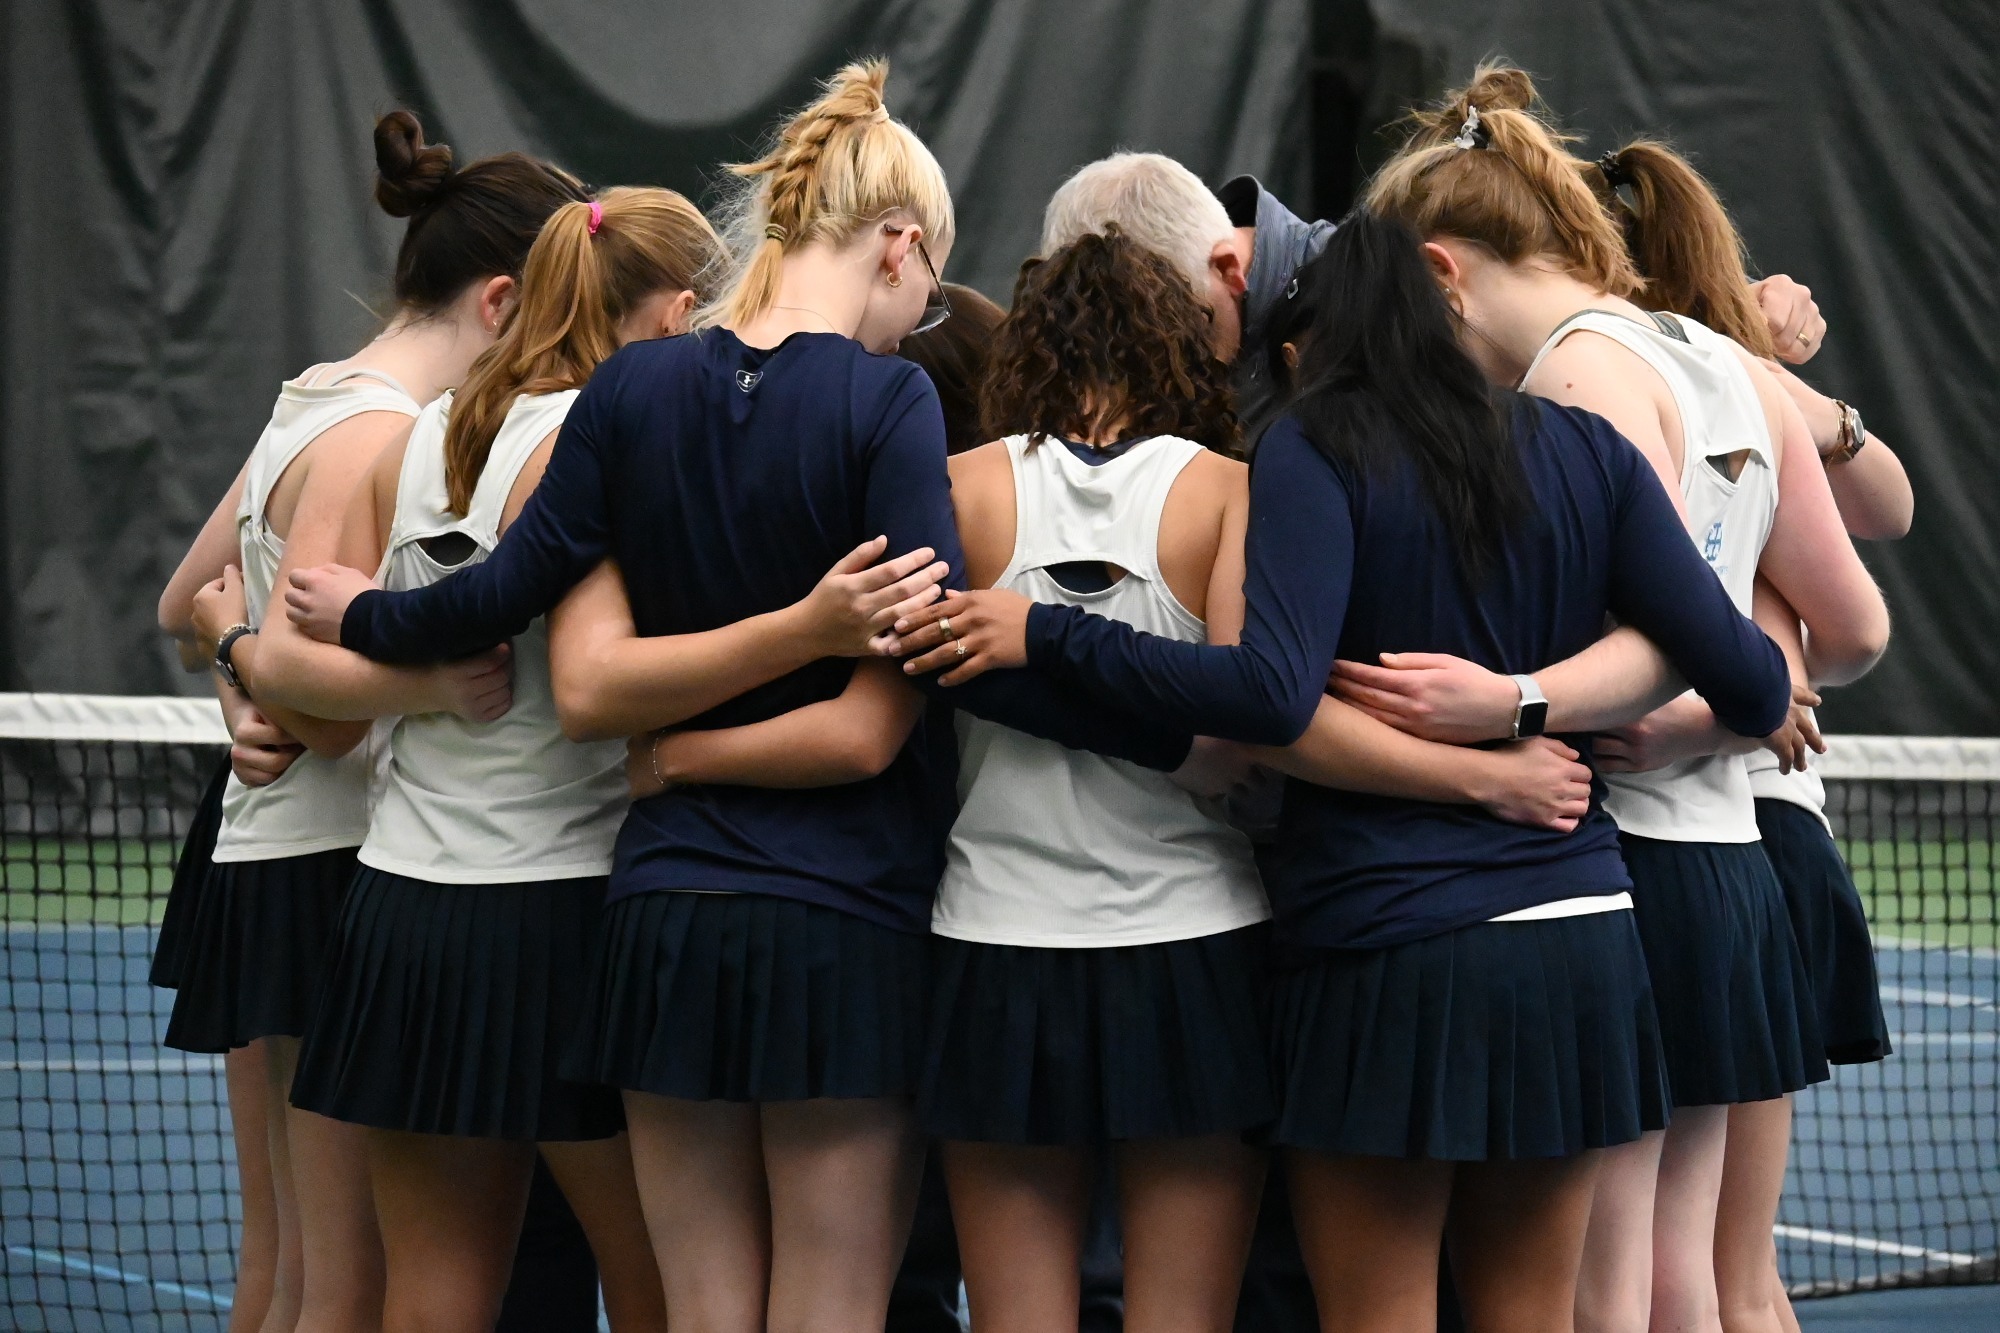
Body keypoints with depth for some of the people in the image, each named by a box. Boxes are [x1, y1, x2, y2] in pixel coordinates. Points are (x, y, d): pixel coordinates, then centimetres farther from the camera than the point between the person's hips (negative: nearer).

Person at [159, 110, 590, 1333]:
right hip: (344, 862, -10)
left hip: (276, 857, 10)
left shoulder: (316, 409, 15)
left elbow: (190, 603, 24)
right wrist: (423, 686, -34)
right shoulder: (380, 434, -14)